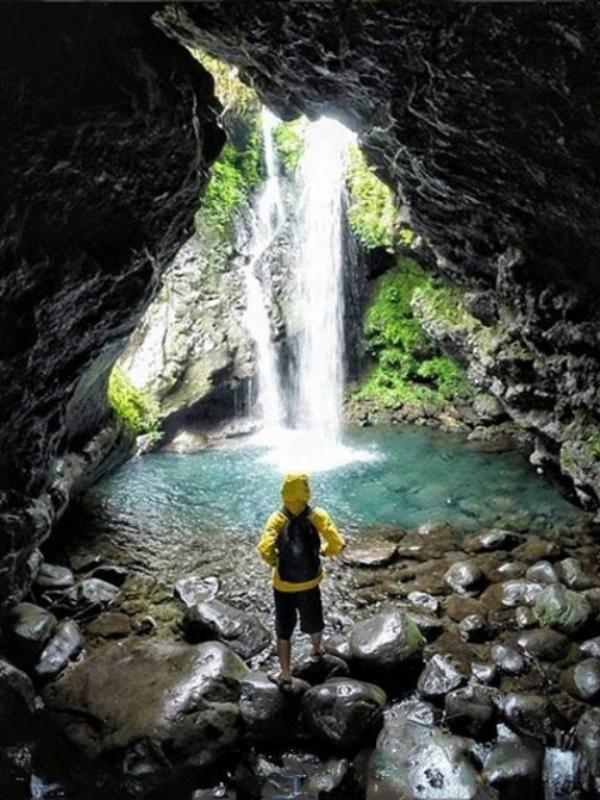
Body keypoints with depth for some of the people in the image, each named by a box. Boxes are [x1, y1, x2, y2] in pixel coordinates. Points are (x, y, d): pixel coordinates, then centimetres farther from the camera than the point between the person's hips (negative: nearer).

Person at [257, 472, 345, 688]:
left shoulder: (277, 518, -19)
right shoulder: (318, 516, -17)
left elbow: (265, 548, -31)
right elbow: (338, 545, -23)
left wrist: (273, 561, -10)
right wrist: (323, 550, -2)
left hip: (283, 586, -1)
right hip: (310, 583, 2)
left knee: (284, 632, 15)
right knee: (313, 622, 28)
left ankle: (285, 675, 27)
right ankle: (317, 650, 55)